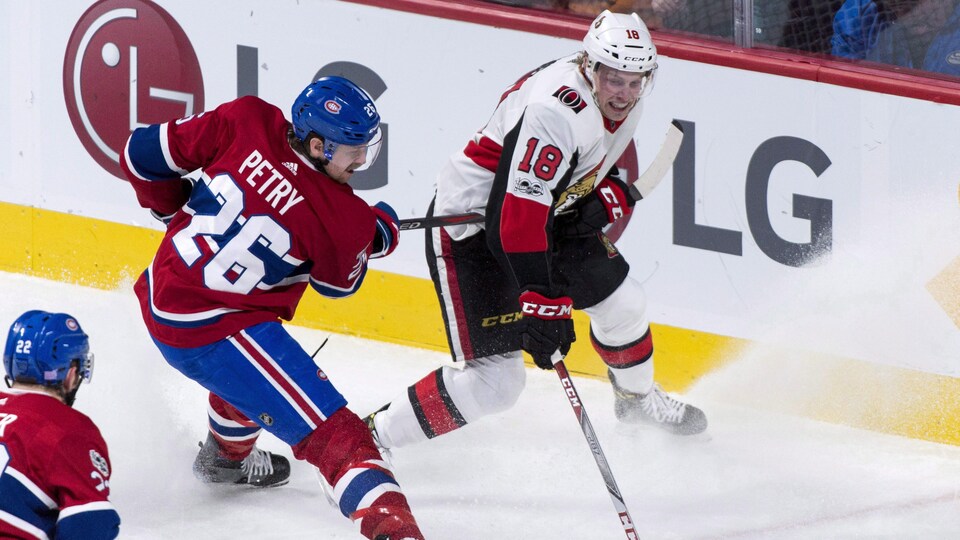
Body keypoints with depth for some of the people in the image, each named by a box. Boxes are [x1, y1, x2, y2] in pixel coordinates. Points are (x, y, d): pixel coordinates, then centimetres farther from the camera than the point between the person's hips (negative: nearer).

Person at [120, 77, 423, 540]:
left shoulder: (246, 121, -9)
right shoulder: (343, 219, -19)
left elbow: (143, 155, -1)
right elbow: (338, 283, 4)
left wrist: (176, 209, 18)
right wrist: (378, 234, 20)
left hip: (161, 294, 8)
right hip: (211, 332, -8)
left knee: (246, 366, 40)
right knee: (331, 430, -11)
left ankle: (228, 456, 67)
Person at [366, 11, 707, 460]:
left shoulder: (625, 102, -3)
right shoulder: (556, 110, -33)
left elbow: (614, 163, 18)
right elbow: (516, 214, -38)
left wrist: (609, 196, -5)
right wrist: (539, 301, -41)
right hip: (473, 232, -9)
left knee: (621, 301, 17)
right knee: (495, 380, -16)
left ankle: (637, 398, 47)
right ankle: (369, 438, -7)